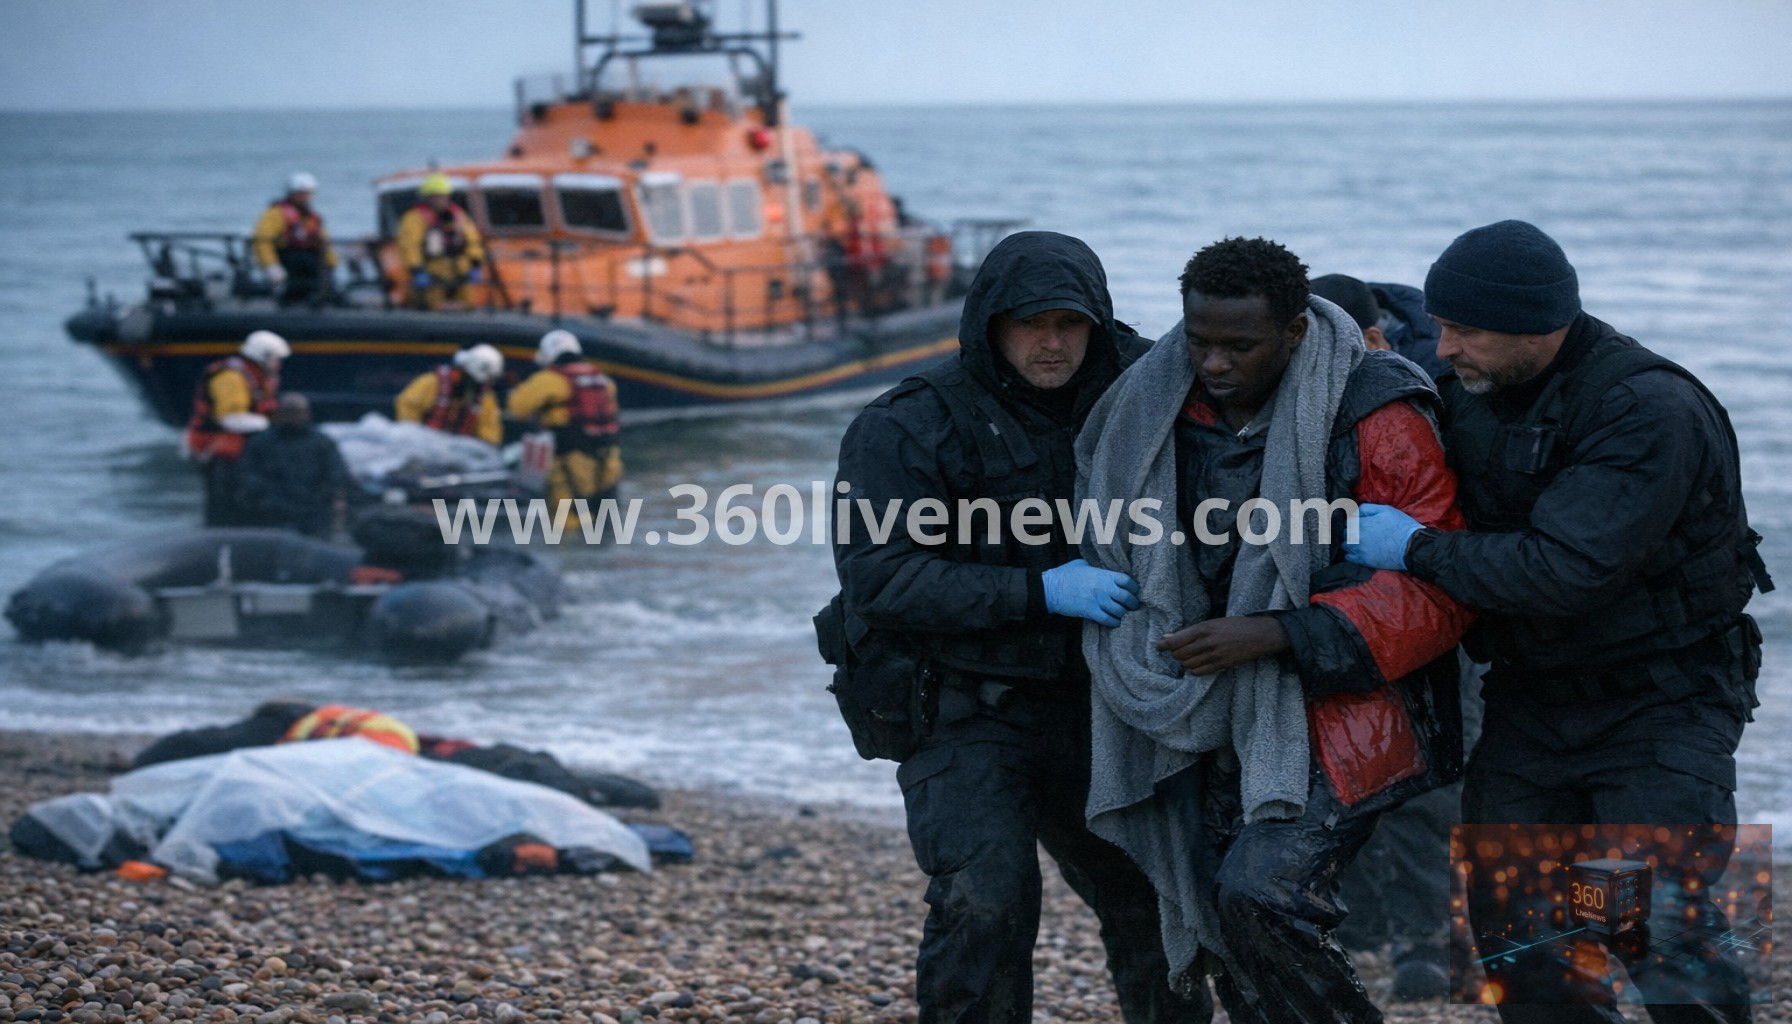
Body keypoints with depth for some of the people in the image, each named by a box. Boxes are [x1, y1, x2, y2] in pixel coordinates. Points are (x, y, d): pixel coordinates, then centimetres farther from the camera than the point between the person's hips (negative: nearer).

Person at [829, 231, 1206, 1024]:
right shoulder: (908, 429, -11)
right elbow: (877, 579, -20)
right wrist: (1039, 592, -27)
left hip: (1082, 711, 5)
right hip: (962, 714, -5)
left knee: (1149, 897, 11)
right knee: (985, 901, -22)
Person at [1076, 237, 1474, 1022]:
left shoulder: (1374, 418, -16)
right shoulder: (1155, 411, 1)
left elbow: (1437, 592, -17)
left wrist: (1273, 635, -24)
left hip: (1339, 713, -6)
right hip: (1217, 718, 6)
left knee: (1261, 894, -22)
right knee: (1221, 928, 7)